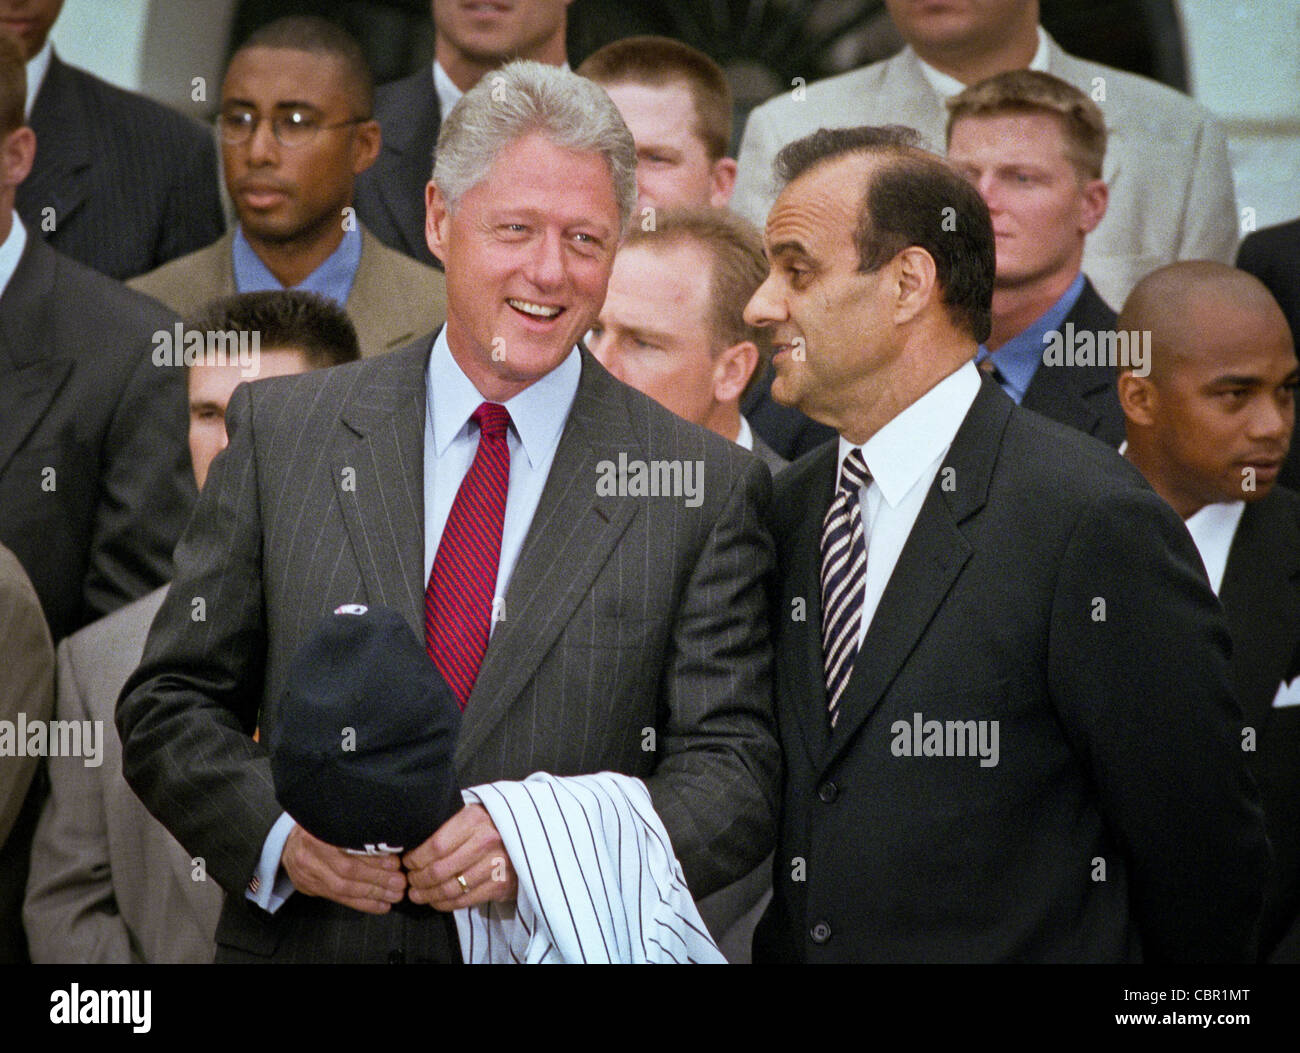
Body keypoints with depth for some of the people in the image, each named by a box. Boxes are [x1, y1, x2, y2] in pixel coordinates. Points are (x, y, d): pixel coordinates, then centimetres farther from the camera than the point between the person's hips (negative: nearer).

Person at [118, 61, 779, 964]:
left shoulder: (707, 489, -3)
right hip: (304, 947, 1)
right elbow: (171, 708, 3)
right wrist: (280, 832, -15)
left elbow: (735, 769, -6)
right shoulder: (281, 432, 1)